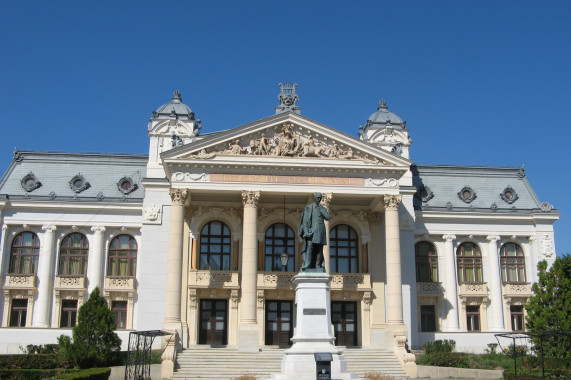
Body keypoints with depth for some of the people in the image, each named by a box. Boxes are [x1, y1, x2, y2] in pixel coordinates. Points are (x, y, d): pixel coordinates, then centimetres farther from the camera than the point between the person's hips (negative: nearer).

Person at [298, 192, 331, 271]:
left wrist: (320, 208, -3)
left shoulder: (322, 208, 16)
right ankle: (306, 267, -19)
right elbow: (305, 220, -4)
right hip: (312, 231, -5)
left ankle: (318, 267, 7)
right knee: (309, 249, -13)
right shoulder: (308, 208, 2)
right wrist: (306, 232, -16)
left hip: (321, 232, 5)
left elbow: (328, 218, -1)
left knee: (319, 251, 4)